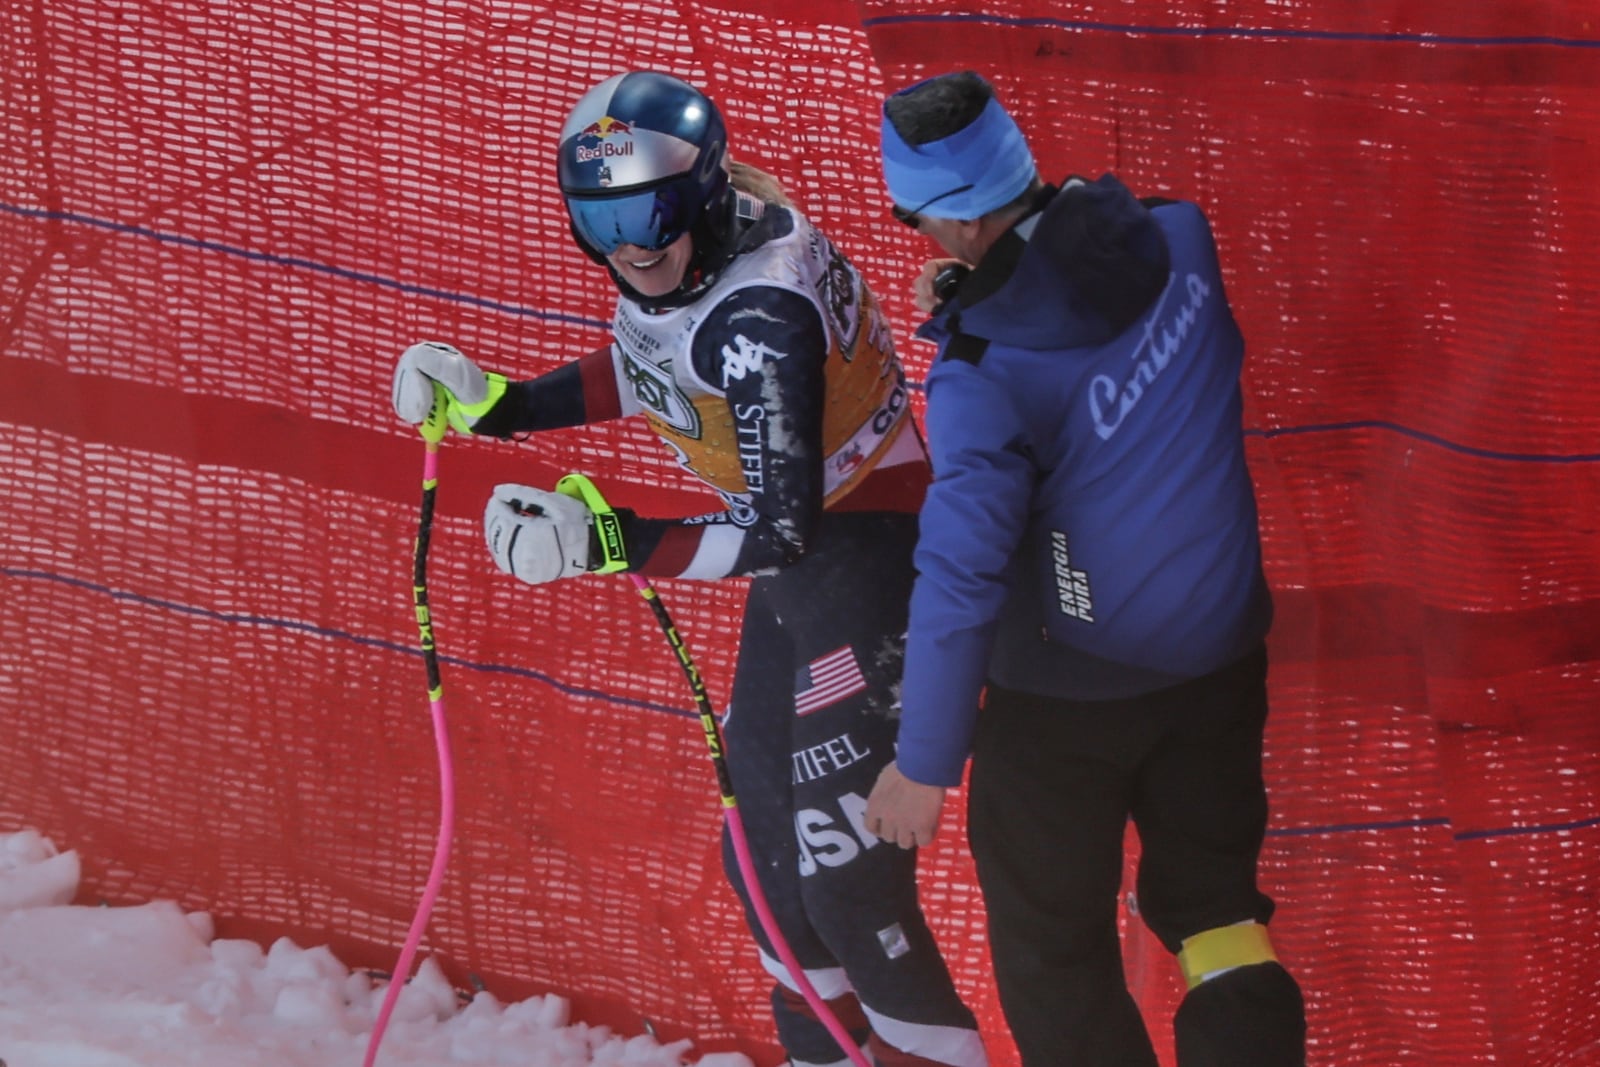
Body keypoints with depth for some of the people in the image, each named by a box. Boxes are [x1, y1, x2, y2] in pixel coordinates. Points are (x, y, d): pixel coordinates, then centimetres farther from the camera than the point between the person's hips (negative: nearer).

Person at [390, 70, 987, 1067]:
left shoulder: (759, 310, -31)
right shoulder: (674, 256, -5)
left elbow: (778, 530, -33)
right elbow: (649, 362, 18)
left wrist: (612, 542, -39)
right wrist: (506, 405, 8)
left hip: (866, 544, -10)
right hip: (795, 544, 10)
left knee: (844, 866, -13)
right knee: (765, 847, 18)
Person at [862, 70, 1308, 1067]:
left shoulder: (986, 372, -27)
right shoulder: (1178, 237, -12)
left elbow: (961, 576, -27)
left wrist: (925, 762, -17)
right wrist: (971, 311, -5)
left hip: (1072, 690, -5)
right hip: (1220, 649, 5)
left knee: (1053, 946, 14)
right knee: (1208, 887, 22)